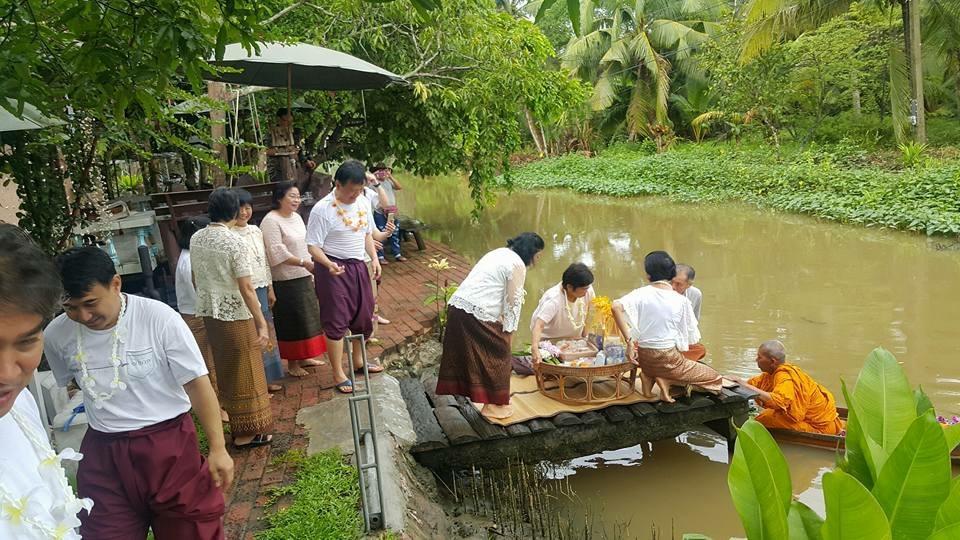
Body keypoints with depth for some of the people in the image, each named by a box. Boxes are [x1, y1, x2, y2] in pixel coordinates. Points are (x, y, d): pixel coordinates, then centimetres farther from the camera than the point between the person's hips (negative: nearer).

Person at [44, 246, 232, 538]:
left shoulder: (159, 317, -18)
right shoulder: (57, 335, -6)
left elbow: (197, 384, -14)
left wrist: (218, 449, -15)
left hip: (169, 444, -3)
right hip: (103, 453, 3)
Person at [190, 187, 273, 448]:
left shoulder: (196, 239, 1)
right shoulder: (234, 241, -19)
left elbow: (196, 278, 12)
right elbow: (246, 288, -21)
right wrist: (262, 323, -19)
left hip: (209, 313, 7)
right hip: (235, 315, -7)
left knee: (225, 369, 20)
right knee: (244, 373, 6)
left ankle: (236, 422, 35)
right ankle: (246, 432, 13)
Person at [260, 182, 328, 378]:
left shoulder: (296, 217, 12)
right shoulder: (271, 221, -15)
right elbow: (277, 253, -22)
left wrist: (311, 269, 18)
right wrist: (304, 263, -26)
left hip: (303, 277, 9)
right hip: (285, 281, -9)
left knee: (307, 316, 14)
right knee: (291, 320, -1)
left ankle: (303, 357, 28)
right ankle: (292, 363, 11)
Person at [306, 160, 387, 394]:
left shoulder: (364, 202, 1)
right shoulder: (322, 209, -19)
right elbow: (313, 246, -18)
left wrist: (374, 258, 2)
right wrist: (328, 264, -35)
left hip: (358, 265, 7)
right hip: (333, 268, -7)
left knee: (364, 317, 16)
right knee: (336, 321, -1)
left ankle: (358, 360, 38)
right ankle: (338, 374, 11)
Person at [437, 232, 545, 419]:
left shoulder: (500, 253, 20)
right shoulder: (518, 265, -7)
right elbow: (513, 302, -6)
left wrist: (499, 318, 17)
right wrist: (509, 333, 0)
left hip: (457, 305, 9)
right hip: (477, 313, -9)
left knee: (467, 353, 17)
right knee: (497, 356, 6)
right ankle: (492, 405, 14)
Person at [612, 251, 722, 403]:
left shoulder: (641, 293, -7)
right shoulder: (682, 301, -8)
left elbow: (617, 307, -25)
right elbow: (693, 339, -2)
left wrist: (629, 340, -19)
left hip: (643, 358, 4)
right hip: (668, 359, -4)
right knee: (714, 378, 13)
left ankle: (649, 377, 9)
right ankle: (666, 380, -5)